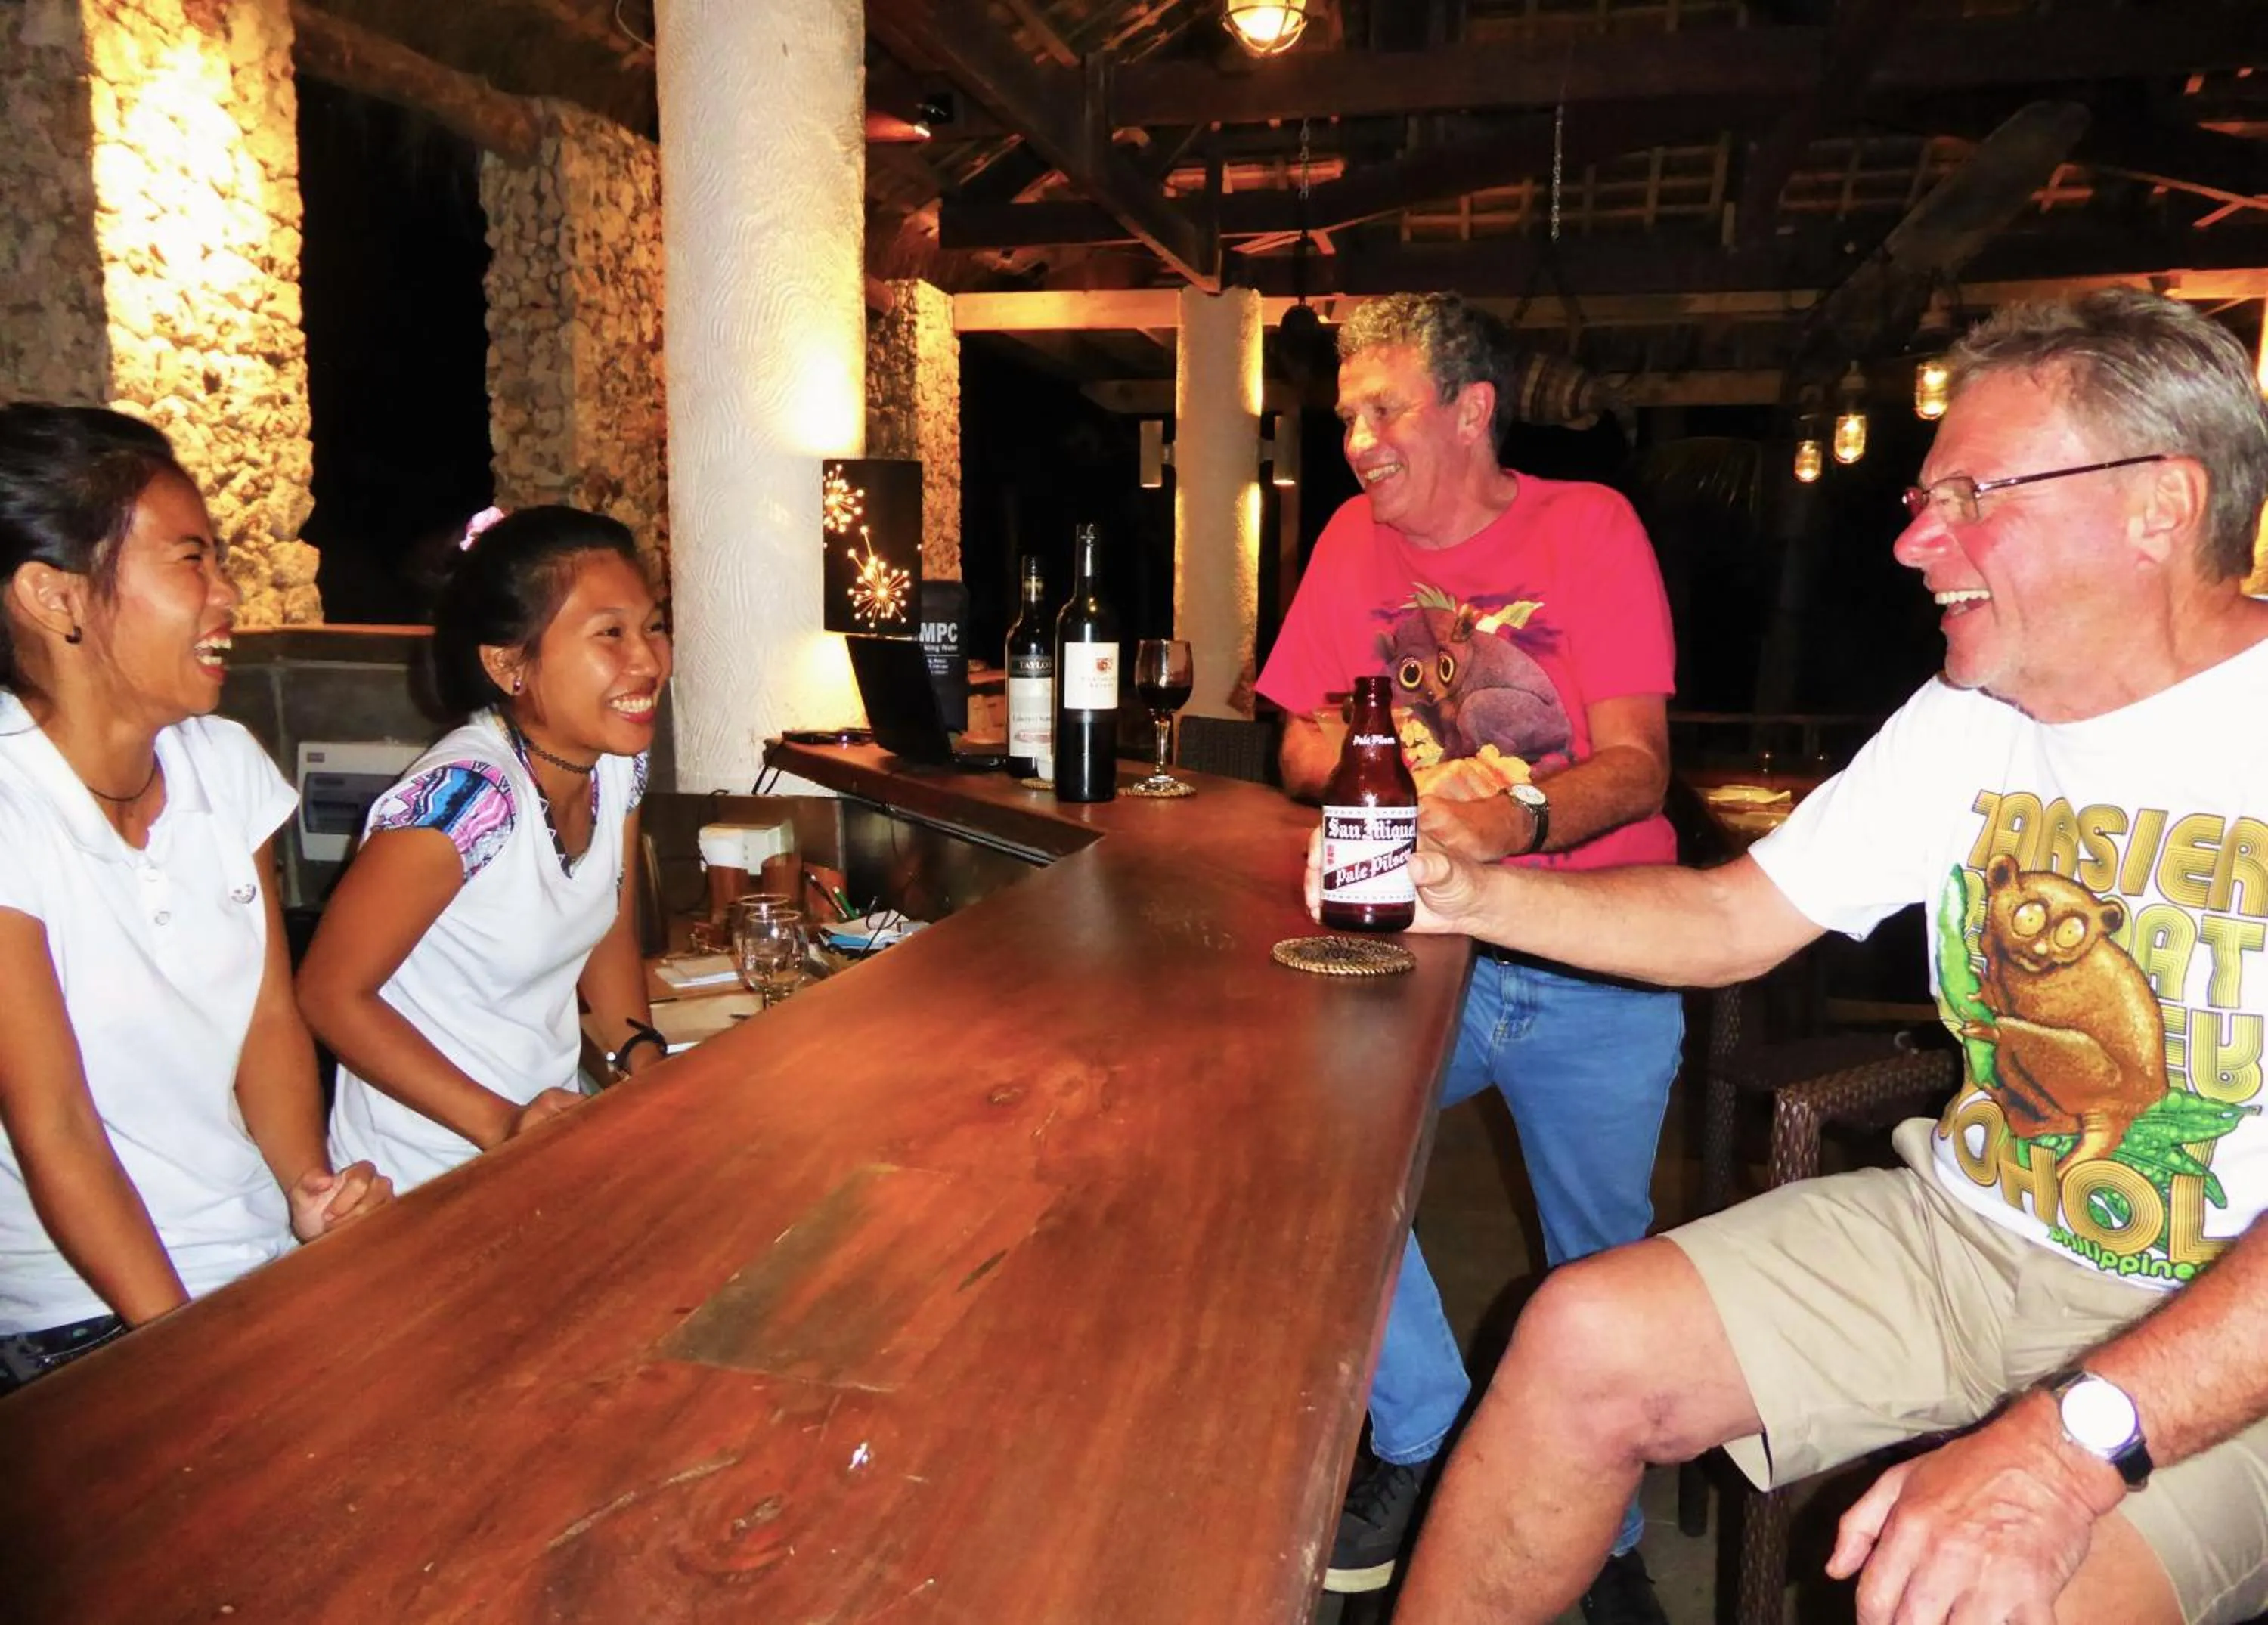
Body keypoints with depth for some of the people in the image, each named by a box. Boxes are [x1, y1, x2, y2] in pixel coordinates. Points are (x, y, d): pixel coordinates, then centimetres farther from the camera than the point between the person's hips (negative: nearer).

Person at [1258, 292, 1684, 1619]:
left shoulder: (1590, 526, -3)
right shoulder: (1358, 537, 7)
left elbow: (1638, 766, -11)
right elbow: (1305, 752, 8)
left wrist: (1516, 821, -32)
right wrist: (1395, 783, -14)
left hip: (1599, 970, -2)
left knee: (1603, 1271, 2)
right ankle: (1424, 1432, 2)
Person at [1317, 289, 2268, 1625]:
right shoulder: (1966, 725, 4)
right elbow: (1733, 923, 7)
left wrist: (2073, 1441, -34)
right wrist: (1465, 893, -7)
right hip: (1971, 1230, 5)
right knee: (1585, 1344, -9)